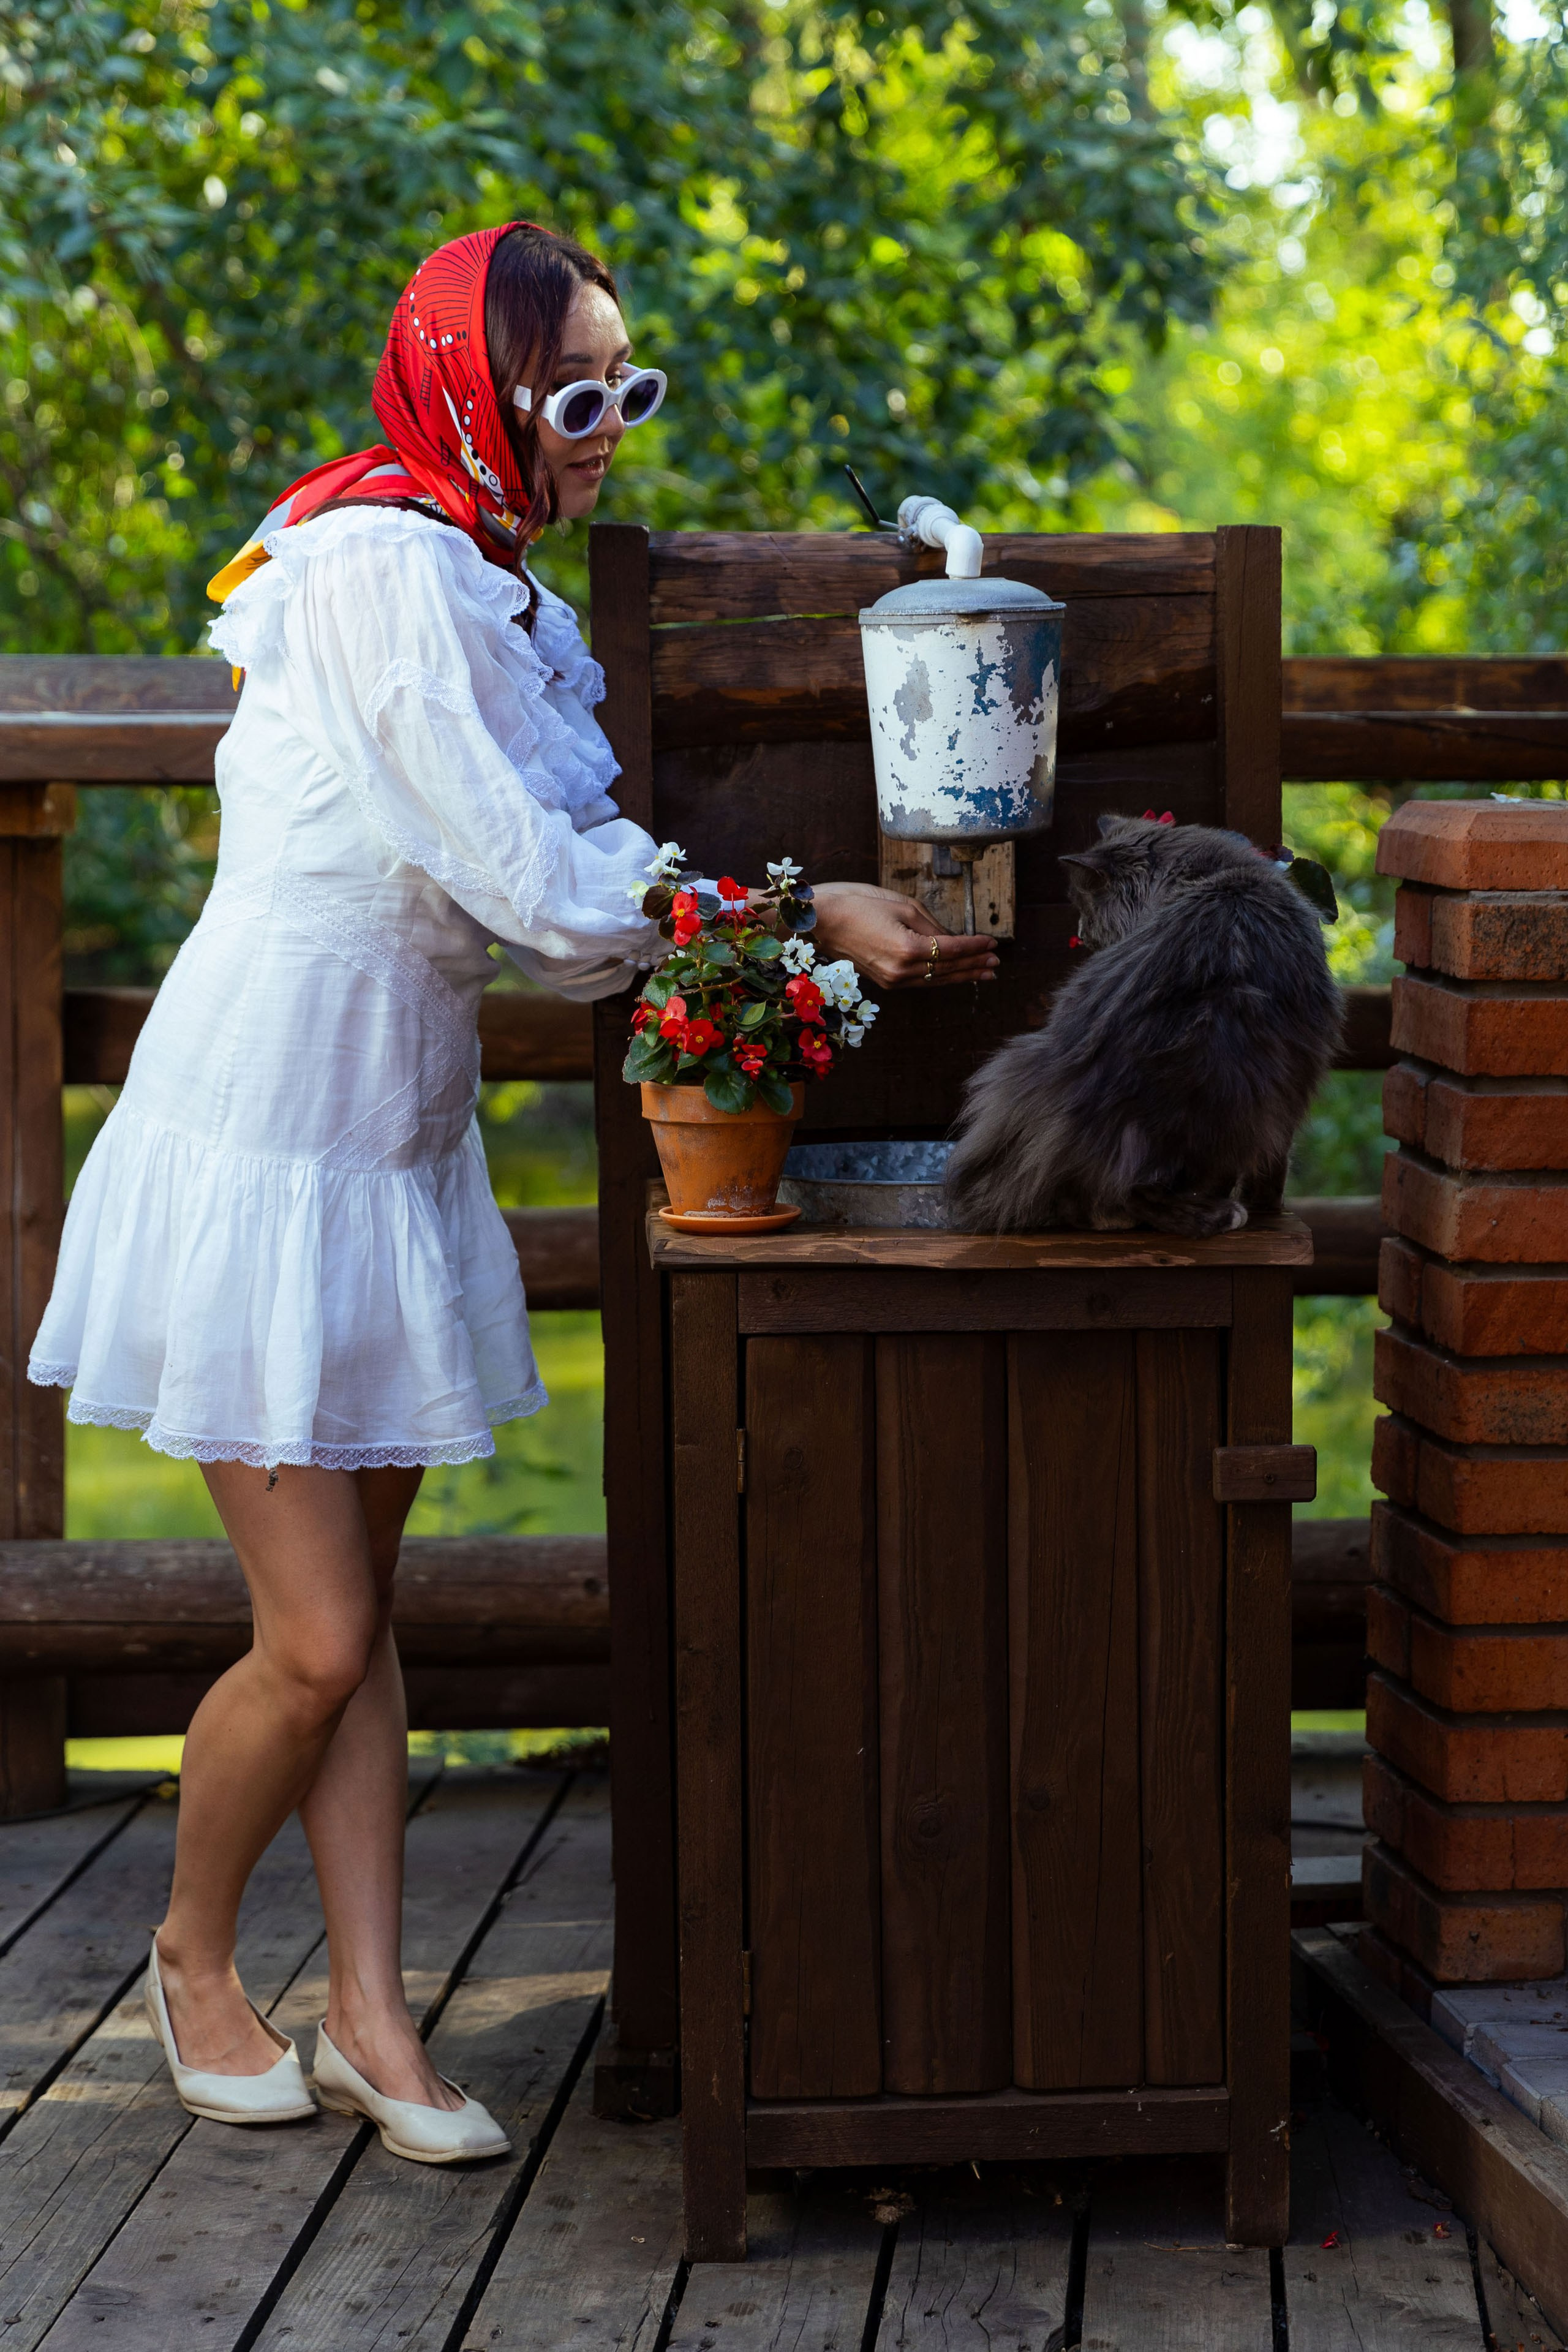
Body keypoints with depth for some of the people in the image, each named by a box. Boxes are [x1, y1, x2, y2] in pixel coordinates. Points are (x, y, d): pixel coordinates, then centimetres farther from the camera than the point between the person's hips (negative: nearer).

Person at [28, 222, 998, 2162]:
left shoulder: (510, 603, 10)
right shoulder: (380, 569, -18)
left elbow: (559, 916, 6)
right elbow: (526, 881, -21)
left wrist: (811, 940, -4)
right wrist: (801, 908, -18)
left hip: (398, 1151, 9)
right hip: (258, 1144, -8)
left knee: (361, 1619, 11)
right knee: (315, 1643, -2)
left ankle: (371, 2020, 18)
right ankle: (193, 1959, 22)